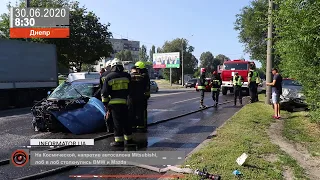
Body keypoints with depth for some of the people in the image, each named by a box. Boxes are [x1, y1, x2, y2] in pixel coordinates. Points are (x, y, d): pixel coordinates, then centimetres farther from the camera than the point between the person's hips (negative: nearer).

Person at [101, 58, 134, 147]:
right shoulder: (127, 76, 5)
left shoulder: (108, 77, -1)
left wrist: (106, 104, 6)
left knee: (117, 122, 3)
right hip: (124, 102, 3)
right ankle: (128, 139, 24)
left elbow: (104, 93, -1)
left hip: (114, 103, -3)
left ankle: (119, 141, 5)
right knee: (125, 121, 14)